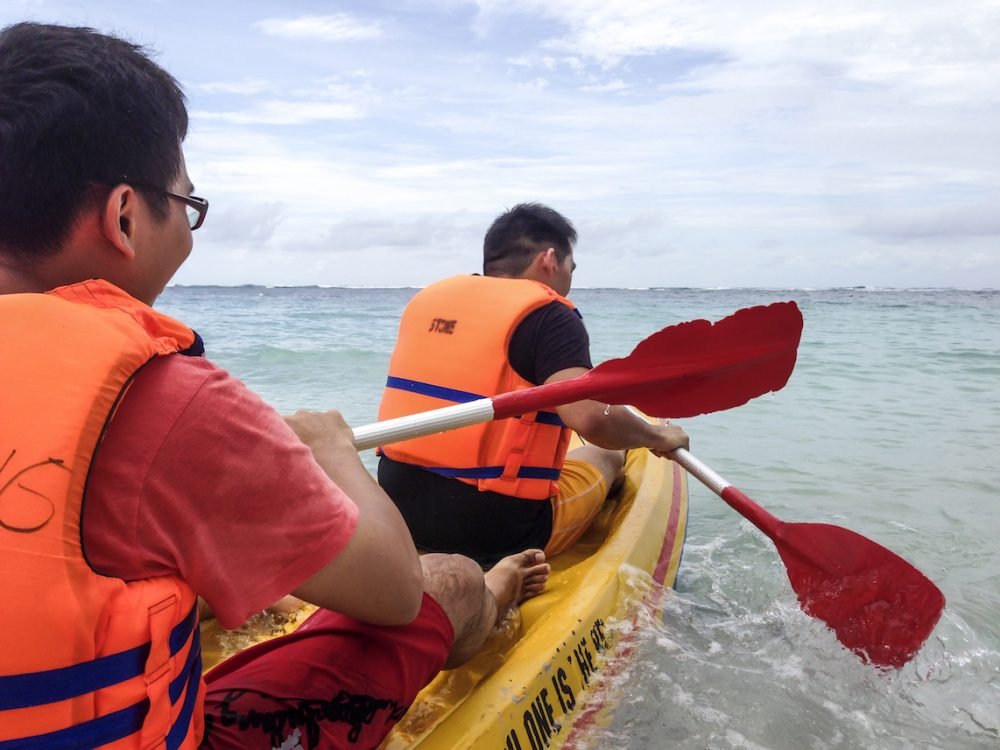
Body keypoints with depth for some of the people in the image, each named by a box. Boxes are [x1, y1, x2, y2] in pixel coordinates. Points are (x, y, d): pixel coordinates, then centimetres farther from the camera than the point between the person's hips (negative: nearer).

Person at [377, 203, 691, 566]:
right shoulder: (548, 315, -12)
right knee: (606, 456, 20)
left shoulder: (425, 298, 9)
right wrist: (659, 436, -4)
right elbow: (591, 417, -25)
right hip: (496, 532, -7)